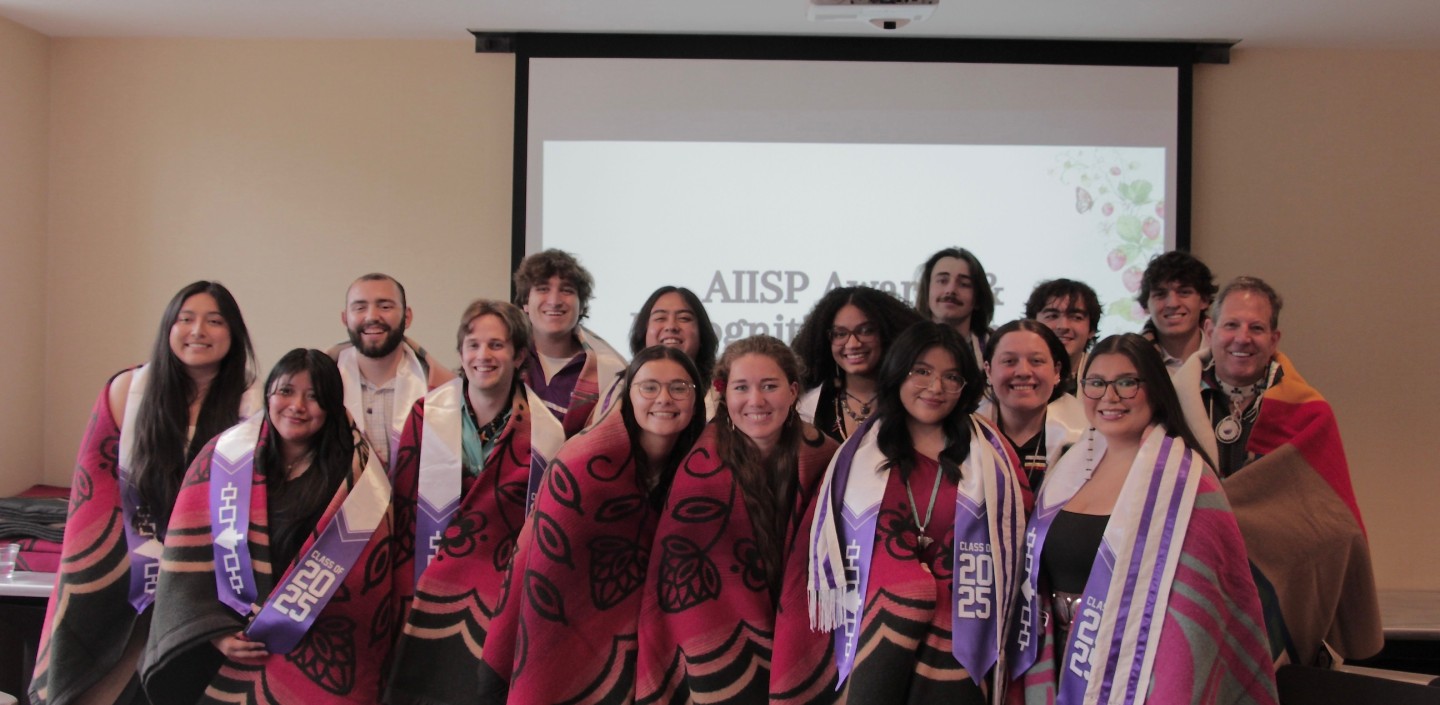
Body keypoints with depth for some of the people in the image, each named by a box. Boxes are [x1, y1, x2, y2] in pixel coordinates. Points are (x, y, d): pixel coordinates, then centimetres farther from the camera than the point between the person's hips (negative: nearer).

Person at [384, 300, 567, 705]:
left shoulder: (545, 431, -3)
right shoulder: (426, 415, -3)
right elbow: (403, 508, 1)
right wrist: (403, 589, 2)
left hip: (501, 604, 0)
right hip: (429, 599, 0)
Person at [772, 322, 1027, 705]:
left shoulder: (991, 454, 6)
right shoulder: (858, 455, 8)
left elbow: (1015, 546, 6)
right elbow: (821, 550, 6)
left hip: (957, 643, 0)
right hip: (873, 637, 0)